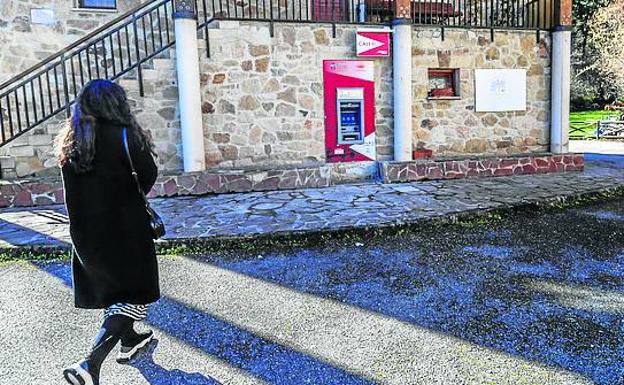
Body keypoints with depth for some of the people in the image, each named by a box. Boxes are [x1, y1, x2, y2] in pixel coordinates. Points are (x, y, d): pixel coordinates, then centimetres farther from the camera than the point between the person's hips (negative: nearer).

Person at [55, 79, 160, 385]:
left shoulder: (70, 143, 2)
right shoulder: (123, 136, -15)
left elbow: (75, 189, 11)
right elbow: (148, 177, -8)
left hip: (85, 231, 7)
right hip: (124, 231, -7)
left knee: (111, 288, 24)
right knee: (135, 298, 3)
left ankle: (129, 342, 42)